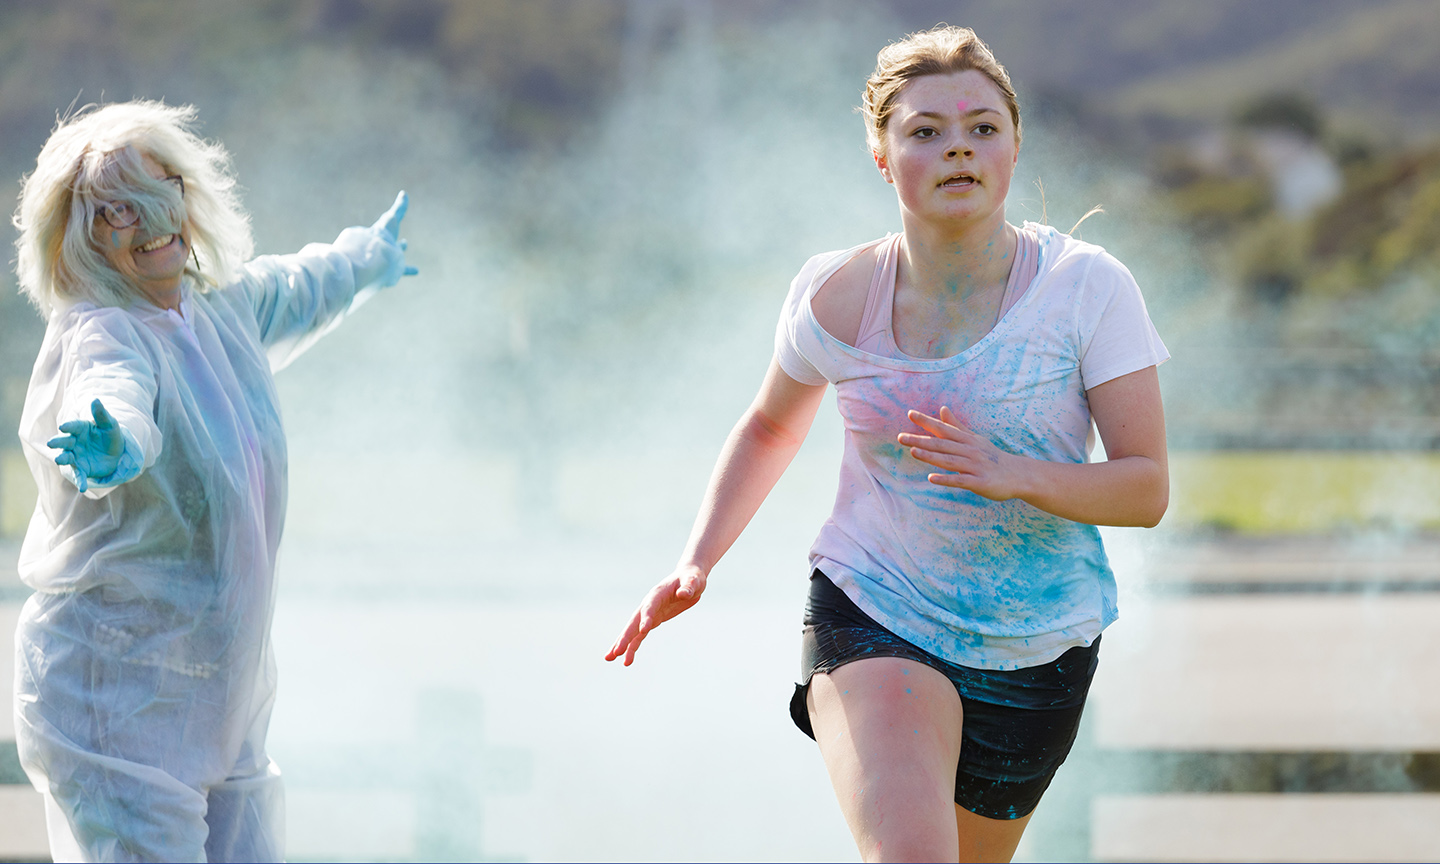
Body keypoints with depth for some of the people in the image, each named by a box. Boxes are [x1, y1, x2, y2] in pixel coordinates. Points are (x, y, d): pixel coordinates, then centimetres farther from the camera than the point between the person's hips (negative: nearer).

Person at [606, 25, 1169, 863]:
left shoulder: (1087, 287, -12)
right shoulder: (837, 297, -7)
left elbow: (1147, 488, -13)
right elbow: (771, 427, 14)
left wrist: (1010, 476, -31)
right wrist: (696, 564, 0)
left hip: (1035, 654, 1)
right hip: (873, 624, -1)